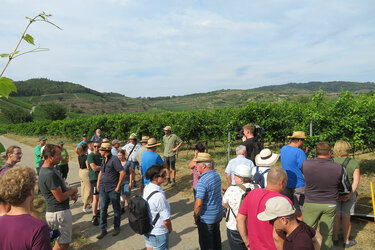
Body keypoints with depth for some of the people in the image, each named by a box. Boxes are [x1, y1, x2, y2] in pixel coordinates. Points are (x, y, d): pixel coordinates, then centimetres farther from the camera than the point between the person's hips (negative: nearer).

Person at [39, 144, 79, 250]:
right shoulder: (49, 174, -26)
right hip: (59, 213, -10)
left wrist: (72, 192, 3)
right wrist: (73, 190, -6)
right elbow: (60, 198, -24)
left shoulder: (51, 169, 7)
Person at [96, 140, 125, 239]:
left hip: (113, 190, -7)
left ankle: (117, 227, 27)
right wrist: (98, 184, 15)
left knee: (116, 209, 10)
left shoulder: (114, 159, -16)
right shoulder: (103, 160, 9)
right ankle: (103, 230, 19)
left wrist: (118, 186, -16)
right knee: (102, 209, 8)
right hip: (103, 189, 7)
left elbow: (122, 173, -20)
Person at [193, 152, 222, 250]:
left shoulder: (202, 181, -26)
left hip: (206, 218, -8)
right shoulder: (216, 174, 1)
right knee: (216, 240, 24)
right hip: (218, 214, 8)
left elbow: (198, 204, -26)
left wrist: (195, 216, -12)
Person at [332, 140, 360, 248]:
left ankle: (335, 239, 23)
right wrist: (350, 194, -17)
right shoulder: (354, 163, -6)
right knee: (346, 217, 8)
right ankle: (346, 241, 22)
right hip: (349, 193, 0)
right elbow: (356, 180, -14)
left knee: (336, 216, 10)